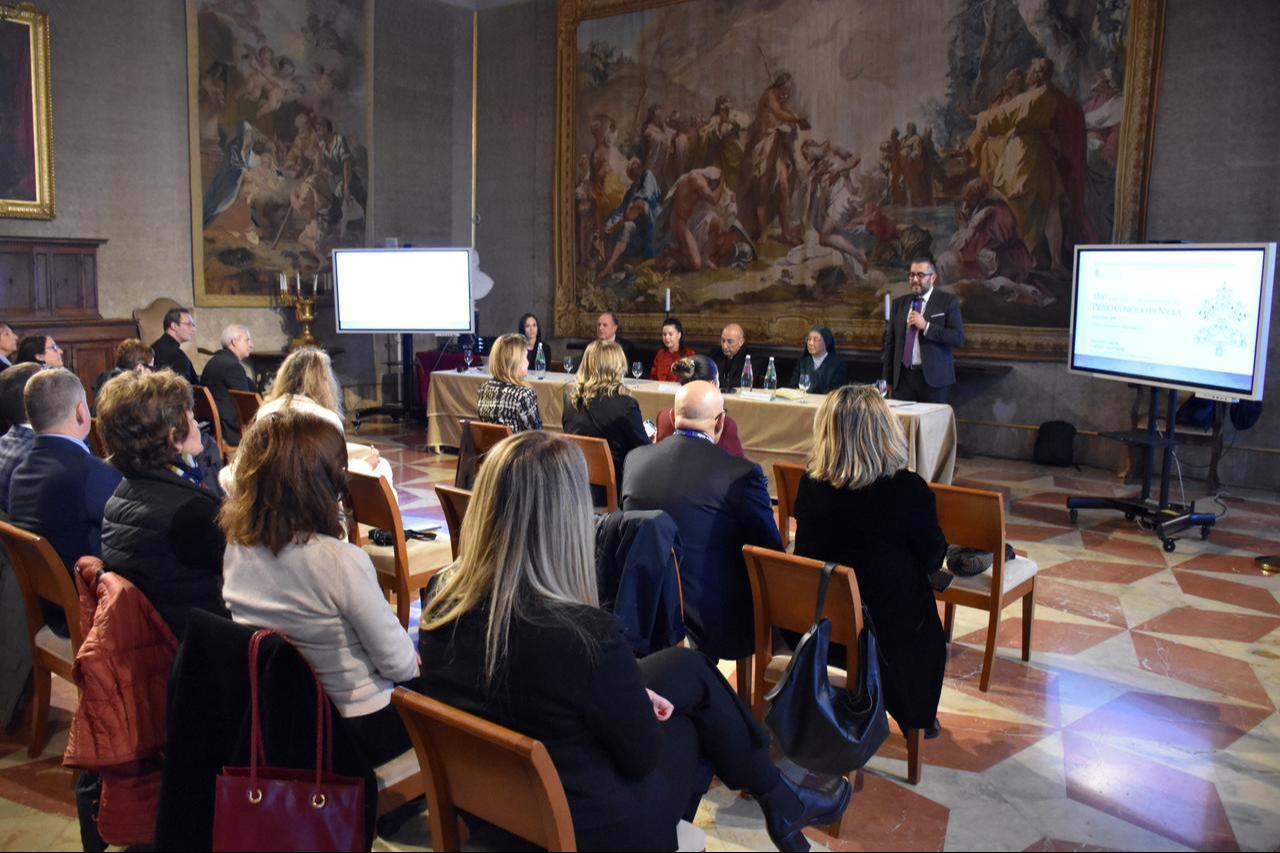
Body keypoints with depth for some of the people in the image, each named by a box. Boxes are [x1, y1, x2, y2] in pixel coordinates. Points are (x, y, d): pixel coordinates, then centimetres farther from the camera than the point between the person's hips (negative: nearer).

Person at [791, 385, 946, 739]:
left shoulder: (810, 481, -13)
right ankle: (917, 721, 47)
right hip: (886, 627, -4)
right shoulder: (908, 489, -24)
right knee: (929, 631, 31)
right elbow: (933, 559, -9)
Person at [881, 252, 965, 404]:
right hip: (903, 377, 3)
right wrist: (887, 379, 10)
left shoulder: (948, 302, 1)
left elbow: (958, 338, -7)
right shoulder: (899, 303, 12)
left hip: (934, 379, -3)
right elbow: (890, 342, 14)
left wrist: (926, 326, -16)